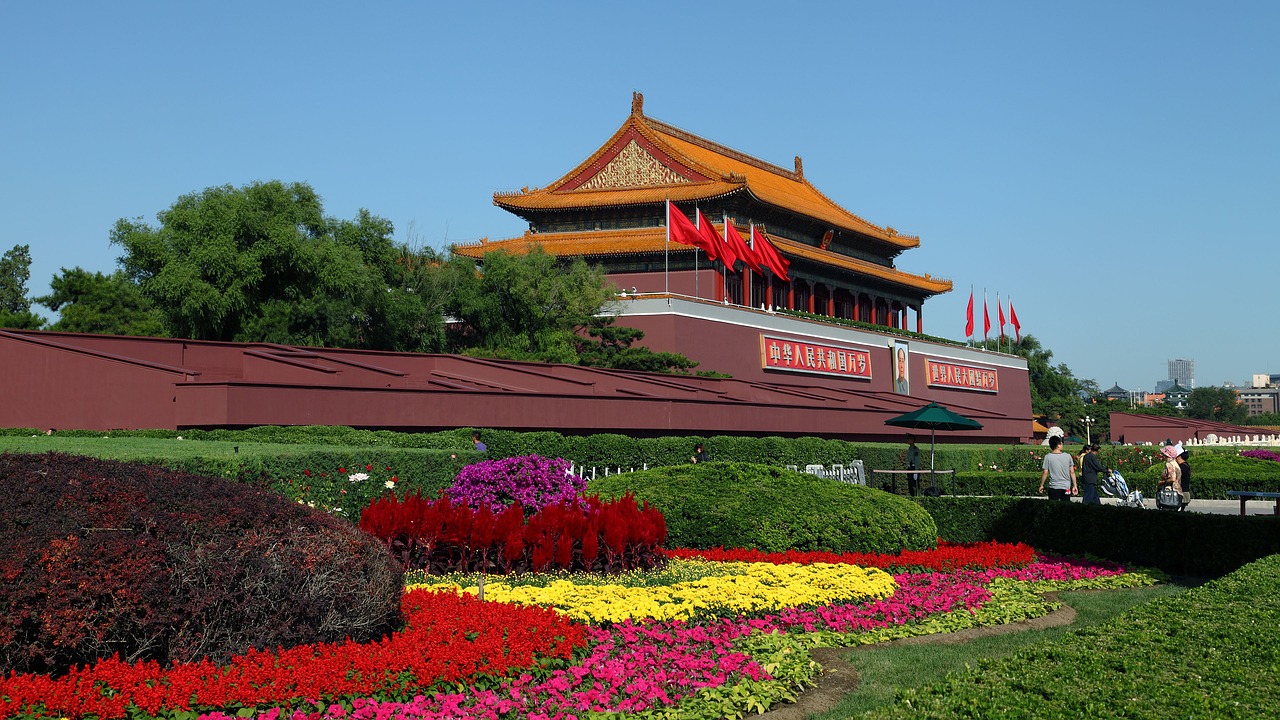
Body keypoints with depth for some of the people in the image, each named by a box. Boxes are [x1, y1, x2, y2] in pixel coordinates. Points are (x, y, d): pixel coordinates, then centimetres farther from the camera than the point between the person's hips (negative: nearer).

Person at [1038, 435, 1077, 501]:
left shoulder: (1048, 457, -7)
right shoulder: (1068, 456, -1)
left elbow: (1045, 473, -6)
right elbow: (1072, 472, 3)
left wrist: (1041, 485, 6)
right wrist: (1074, 486, 10)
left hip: (1054, 487, -2)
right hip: (1066, 487, 2)